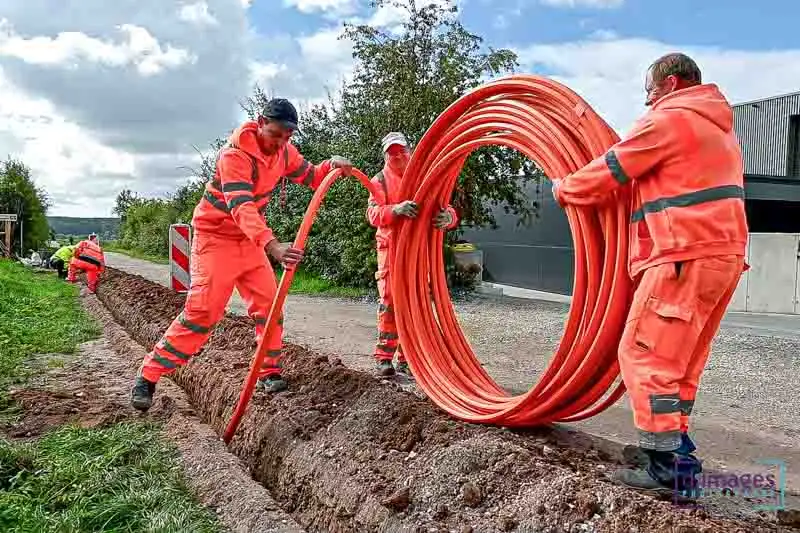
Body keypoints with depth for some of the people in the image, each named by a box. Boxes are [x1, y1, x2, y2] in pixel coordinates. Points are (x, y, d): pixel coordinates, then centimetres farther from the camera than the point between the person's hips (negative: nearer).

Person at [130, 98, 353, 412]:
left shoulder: (284, 151, -3)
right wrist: (272, 245, -54)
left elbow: (309, 177, 12)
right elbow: (241, 208, -39)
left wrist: (331, 166, -12)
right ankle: (147, 378, -4)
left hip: (251, 239, 7)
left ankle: (269, 374, 16)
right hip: (216, 237, -7)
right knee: (202, 309, -13)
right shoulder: (234, 154, -26)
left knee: (269, 304, 2)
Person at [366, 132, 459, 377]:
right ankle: (384, 357, 6)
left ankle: (406, 358, 14)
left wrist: (448, 217, -26)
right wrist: (395, 210, -36)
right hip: (391, 248, -2)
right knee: (389, 303, -4)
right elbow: (373, 213, -15)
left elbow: (446, 208, 0)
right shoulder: (381, 180, 2)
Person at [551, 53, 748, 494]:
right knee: (680, 363, 14)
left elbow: (609, 171, -3)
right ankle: (676, 453, 19)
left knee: (645, 355, -8)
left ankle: (669, 465, -7)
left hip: (686, 256, -10)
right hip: (723, 252, 10)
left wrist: (563, 190, 14)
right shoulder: (717, 125, 26)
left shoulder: (669, 119, -5)